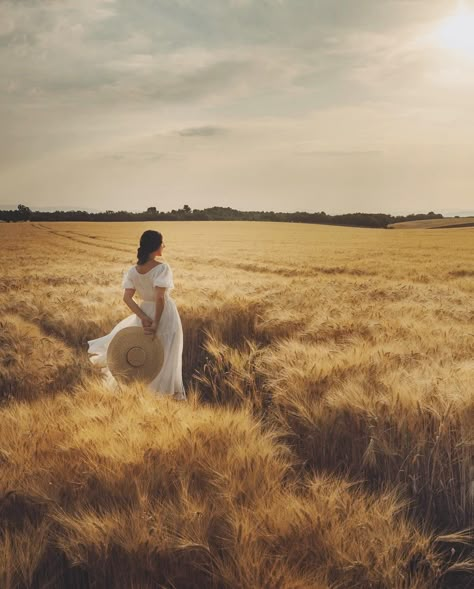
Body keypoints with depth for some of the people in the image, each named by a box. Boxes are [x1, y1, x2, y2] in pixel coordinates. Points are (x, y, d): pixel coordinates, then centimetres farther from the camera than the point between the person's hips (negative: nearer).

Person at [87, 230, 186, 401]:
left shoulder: (133, 271, -5)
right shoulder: (162, 267, -21)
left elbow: (127, 297, -12)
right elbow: (160, 298, -28)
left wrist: (143, 318, -15)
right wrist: (156, 324, -23)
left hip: (146, 312, 4)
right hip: (164, 314, -4)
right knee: (168, 354, 13)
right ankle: (176, 391, 28)